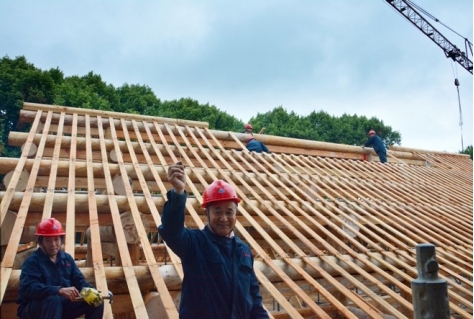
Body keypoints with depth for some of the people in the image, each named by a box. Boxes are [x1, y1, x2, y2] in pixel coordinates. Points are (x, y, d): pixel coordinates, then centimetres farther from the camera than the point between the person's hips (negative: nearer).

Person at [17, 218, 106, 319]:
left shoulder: (67, 258, 7)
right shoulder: (32, 261, -13)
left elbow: (79, 281, 6)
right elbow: (29, 288, -29)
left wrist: (89, 290, -18)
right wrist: (59, 290, -41)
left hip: (61, 306, 6)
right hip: (31, 309, -6)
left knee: (96, 301, -8)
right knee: (53, 299, -38)